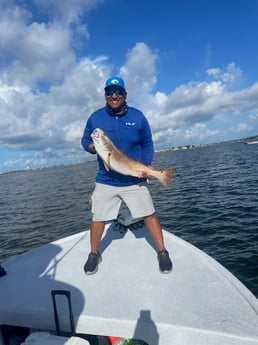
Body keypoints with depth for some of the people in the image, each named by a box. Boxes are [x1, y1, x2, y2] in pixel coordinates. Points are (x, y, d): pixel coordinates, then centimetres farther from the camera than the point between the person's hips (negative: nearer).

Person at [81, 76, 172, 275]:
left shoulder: (137, 116, -1)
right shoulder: (95, 118, 1)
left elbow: (147, 144, 5)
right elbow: (85, 141, 9)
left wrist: (147, 165, -10)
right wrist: (92, 147, -14)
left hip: (135, 180, 0)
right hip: (105, 181, 1)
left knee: (149, 214, 1)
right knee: (98, 218, 6)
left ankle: (162, 252, 19)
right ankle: (94, 254, 29)